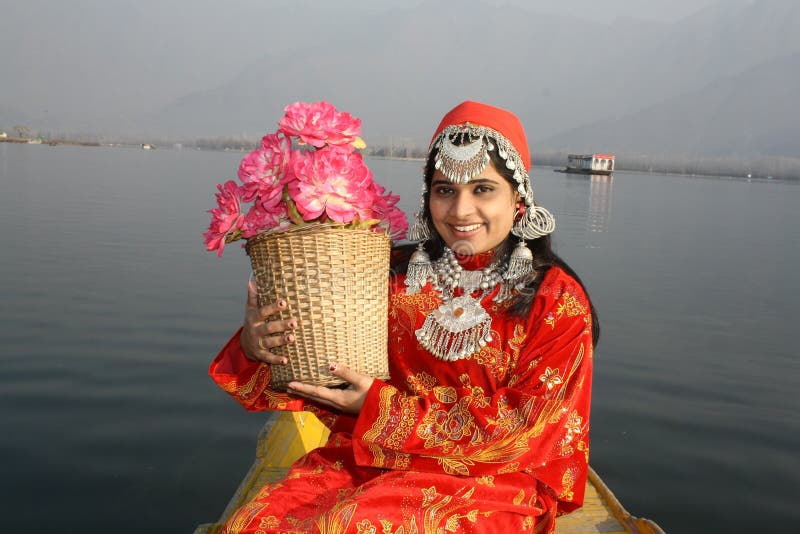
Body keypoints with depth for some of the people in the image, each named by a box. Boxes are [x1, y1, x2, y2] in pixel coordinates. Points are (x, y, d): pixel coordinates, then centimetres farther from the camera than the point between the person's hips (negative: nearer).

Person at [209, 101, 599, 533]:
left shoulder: (558, 301, -4)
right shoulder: (397, 275, 5)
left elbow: (521, 429, -9)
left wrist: (380, 407, -14)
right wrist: (258, 347, -17)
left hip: (485, 479, -3)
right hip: (370, 459, 4)